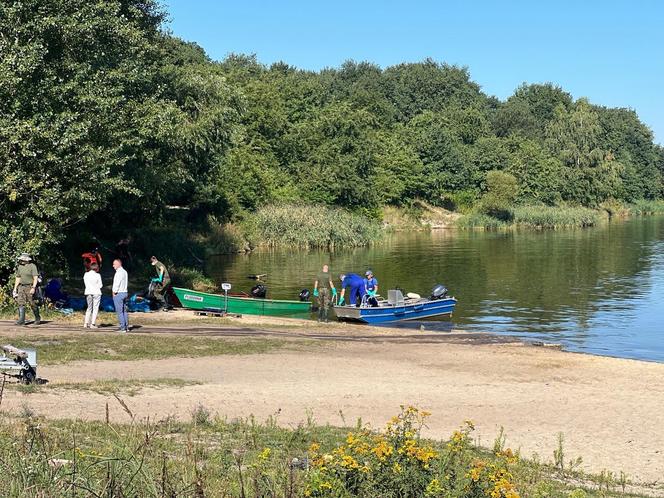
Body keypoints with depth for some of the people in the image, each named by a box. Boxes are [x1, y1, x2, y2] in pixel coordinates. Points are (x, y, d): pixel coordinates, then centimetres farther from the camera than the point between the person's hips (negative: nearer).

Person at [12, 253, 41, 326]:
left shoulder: (32, 266, -10)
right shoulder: (19, 267, 10)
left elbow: (35, 278, -15)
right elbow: (18, 278, 17)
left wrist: (33, 288, -23)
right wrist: (15, 289, 14)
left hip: (30, 287, -6)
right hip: (21, 287, 6)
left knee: (32, 304, -1)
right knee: (21, 303, -6)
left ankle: (37, 319, 18)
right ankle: (21, 320, -7)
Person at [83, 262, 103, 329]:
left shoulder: (86, 274, 2)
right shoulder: (97, 275, -11)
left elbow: (86, 284, 8)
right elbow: (100, 285, -6)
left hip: (88, 292, 4)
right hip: (96, 293, -4)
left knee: (89, 308, 16)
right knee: (95, 308, 4)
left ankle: (86, 323, 6)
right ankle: (93, 324, 0)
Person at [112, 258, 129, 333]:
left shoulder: (119, 273, -16)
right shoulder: (125, 272, 14)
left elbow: (117, 284, -19)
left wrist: (114, 292, -6)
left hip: (118, 293, -9)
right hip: (124, 292, 9)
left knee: (119, 311, -6)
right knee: (124, 310, 13)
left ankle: (123, 327, -8)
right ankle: (126, 326, 15)